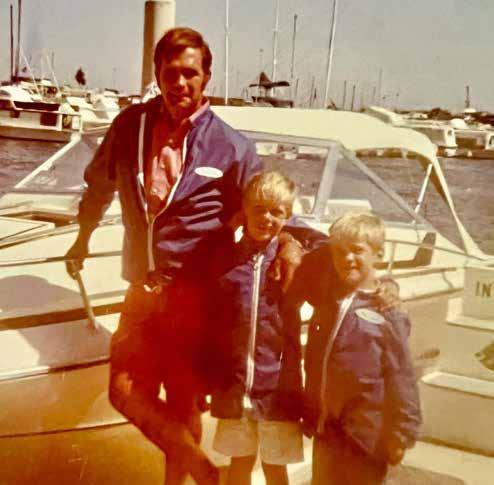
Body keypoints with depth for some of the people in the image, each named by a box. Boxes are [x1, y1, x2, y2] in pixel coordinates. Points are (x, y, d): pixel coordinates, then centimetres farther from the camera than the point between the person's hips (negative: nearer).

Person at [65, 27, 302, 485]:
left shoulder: (230, 147, -7)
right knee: (125, 391, 3)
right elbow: (99, 183, 19)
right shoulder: (130, 124, 2)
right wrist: (82, 240, 30)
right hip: (142, 288, 4)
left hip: (194, 294, -4)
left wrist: (288, 242, -19)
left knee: (183, 402, 8)